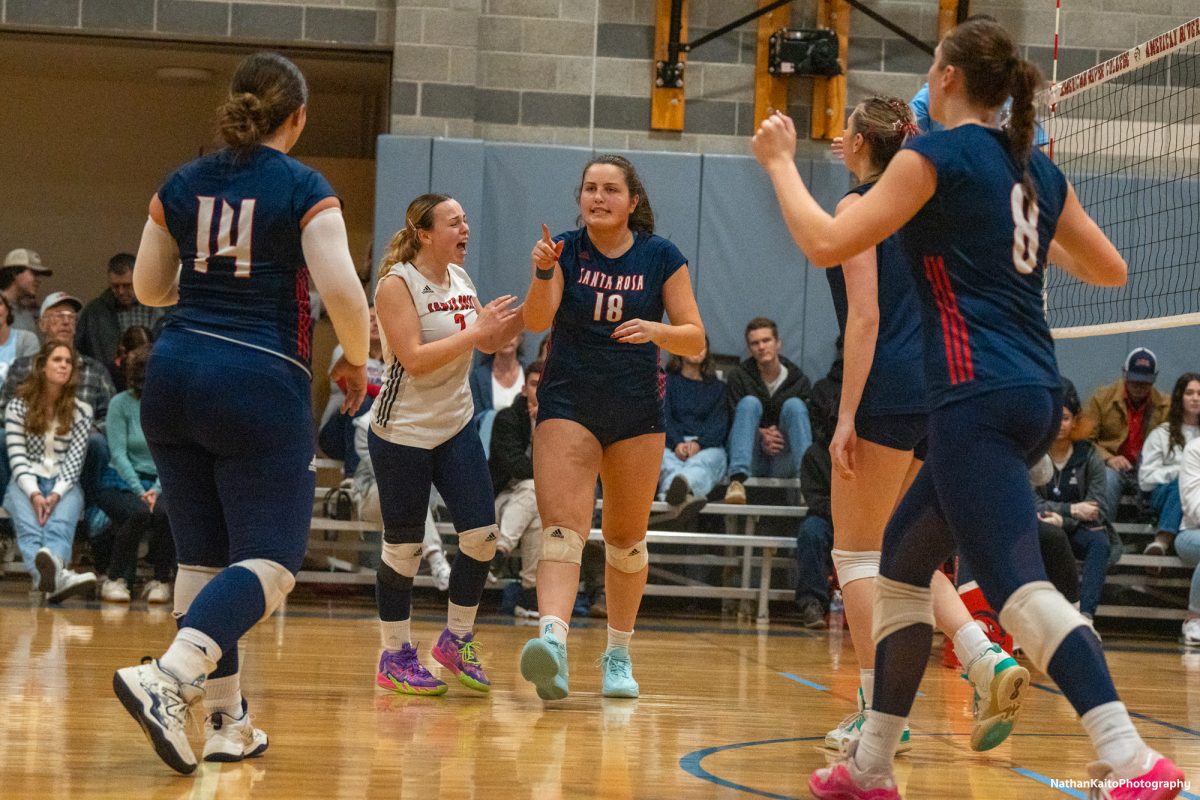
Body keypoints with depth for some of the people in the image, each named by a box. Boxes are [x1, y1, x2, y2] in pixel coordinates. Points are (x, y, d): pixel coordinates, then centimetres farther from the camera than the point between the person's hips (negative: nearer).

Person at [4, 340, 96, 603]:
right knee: (28, 525, -37)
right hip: (26, 483, -1)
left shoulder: (81, 411, 9)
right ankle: (56, 575, -71)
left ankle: (49, 571, -71)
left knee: (61, 522, -37)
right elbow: (17, 458, -3)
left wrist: (56, 495, -20)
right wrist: (34, 494, -21)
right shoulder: (18, 407, 6)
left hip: (64, 484, 1)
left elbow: (74, 460, -1)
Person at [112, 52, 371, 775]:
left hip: (175, 375, 6)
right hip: (260, 383, -6)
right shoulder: (304, 188, -5)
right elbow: (341, 289, -14)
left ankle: (226, 721, 13)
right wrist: (356, 362, 3)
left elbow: (148, 288, 17)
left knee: (204, 553, 12)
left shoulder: (182, 184, 10)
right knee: (271, 559, -4)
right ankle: (168, 678, -25)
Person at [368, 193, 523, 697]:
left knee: (482, 534, -3)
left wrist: (531, 310, 1)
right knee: (404, 548, 1)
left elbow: (489, 343, 17)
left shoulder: (459, 278, 7)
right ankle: (395, 658, 15)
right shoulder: (396, 284, -14)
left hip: (456, 427, 6)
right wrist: (476, 330, -23)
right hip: (402, 432, -6)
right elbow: (415, 359, -22)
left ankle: (456, 640, 15)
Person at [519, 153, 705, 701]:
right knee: (562, 528, -18)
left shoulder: (661, 258, -2)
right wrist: (542, 273, -35)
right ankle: (553, 638, -34)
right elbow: (536, 322, -17)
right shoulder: (566, 250, -3)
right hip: (568, 405, -1)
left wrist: (655, 331, -23)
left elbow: (695, 340, -3)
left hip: (637, 412, 1)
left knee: (626, 538, 11)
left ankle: (618, 655, 25)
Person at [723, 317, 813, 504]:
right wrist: (760, 436, -21)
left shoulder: (799, 381, 8)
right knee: (750, 402, -23)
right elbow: (730, 422, -2)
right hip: (752, 461, -1)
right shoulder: (738, 377, 6)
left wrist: (779, 436, -17)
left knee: (794, 404, -19)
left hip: (783, 464, 1)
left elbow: (809, 424, 3)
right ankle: (737, 479, -45)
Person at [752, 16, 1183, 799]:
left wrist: (781, 161, 7)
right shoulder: (1037, 168, 15)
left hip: (977, 398, -9)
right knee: (903, 561, 18)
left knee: (1021, 587, -16)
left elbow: (827, 243, -7)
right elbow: (1111, 270, 23)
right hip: (1035, 396, 9)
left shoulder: (936, 154, -6)